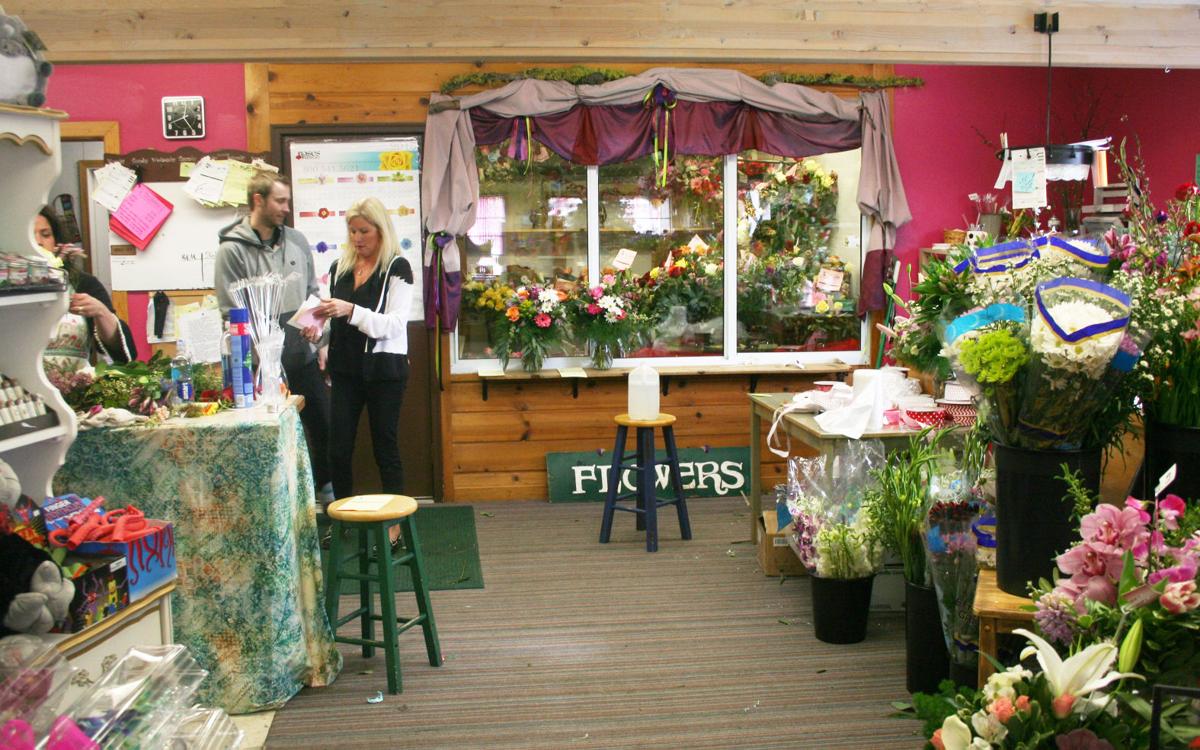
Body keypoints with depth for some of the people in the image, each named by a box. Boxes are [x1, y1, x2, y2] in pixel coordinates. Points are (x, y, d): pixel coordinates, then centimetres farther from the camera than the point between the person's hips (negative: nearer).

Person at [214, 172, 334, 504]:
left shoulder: (297, 241, 8)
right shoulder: (232, 250, -8)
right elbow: (232, 315, -12)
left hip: (304, 359, 6)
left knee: (324, 427, 12)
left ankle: (331, 501, 28)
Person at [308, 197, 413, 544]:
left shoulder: (397, 268, -7)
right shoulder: (340, 267, 11)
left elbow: (393, 325, -16)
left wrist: (351, 311, -27)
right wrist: (318, 327, 2)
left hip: (384, 370, -5)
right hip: (345, 369, 5)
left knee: (385, 447, 2)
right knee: (338, 449, 4)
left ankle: (395, 522, 12)